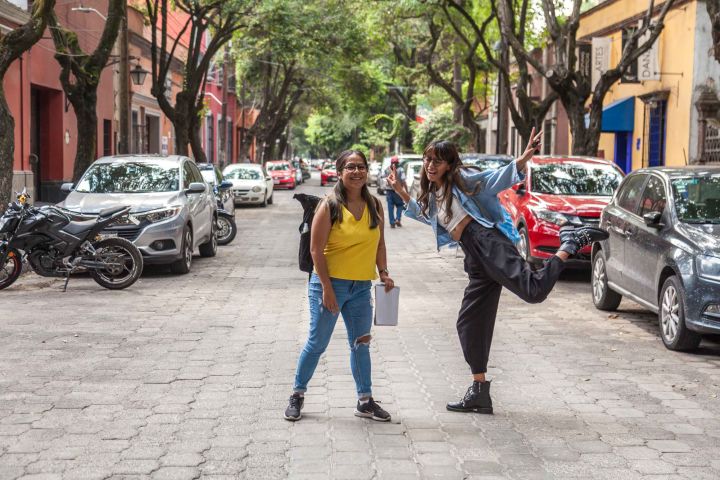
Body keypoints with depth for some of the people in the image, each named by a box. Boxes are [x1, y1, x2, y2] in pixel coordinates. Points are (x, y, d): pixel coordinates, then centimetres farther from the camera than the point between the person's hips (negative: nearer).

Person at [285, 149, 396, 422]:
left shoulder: (374, 206, 5)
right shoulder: (329, 206, -10)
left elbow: (379, 242, 15)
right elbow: (316, 249, -12)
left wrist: (383, 272, 2)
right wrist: (327, 287, -16)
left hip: (361, 287, 5)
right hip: (330, 283, -4)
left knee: (361, 344, 9)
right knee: (317, 343, 3)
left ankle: (365, 401, 17)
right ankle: (297, 395, 19)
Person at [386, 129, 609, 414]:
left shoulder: (462, 179, 3)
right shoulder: (432, 194, 24)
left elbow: (499, 179, -7)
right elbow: (424, 214, 45)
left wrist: (524, 158, -23)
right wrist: (402, 193, 37)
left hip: (487, 242, -8)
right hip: (476, 260, 8)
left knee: (534, 290, -30)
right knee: (469, 324, 7)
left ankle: (570, 244, -6)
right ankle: (480, 393, 13)